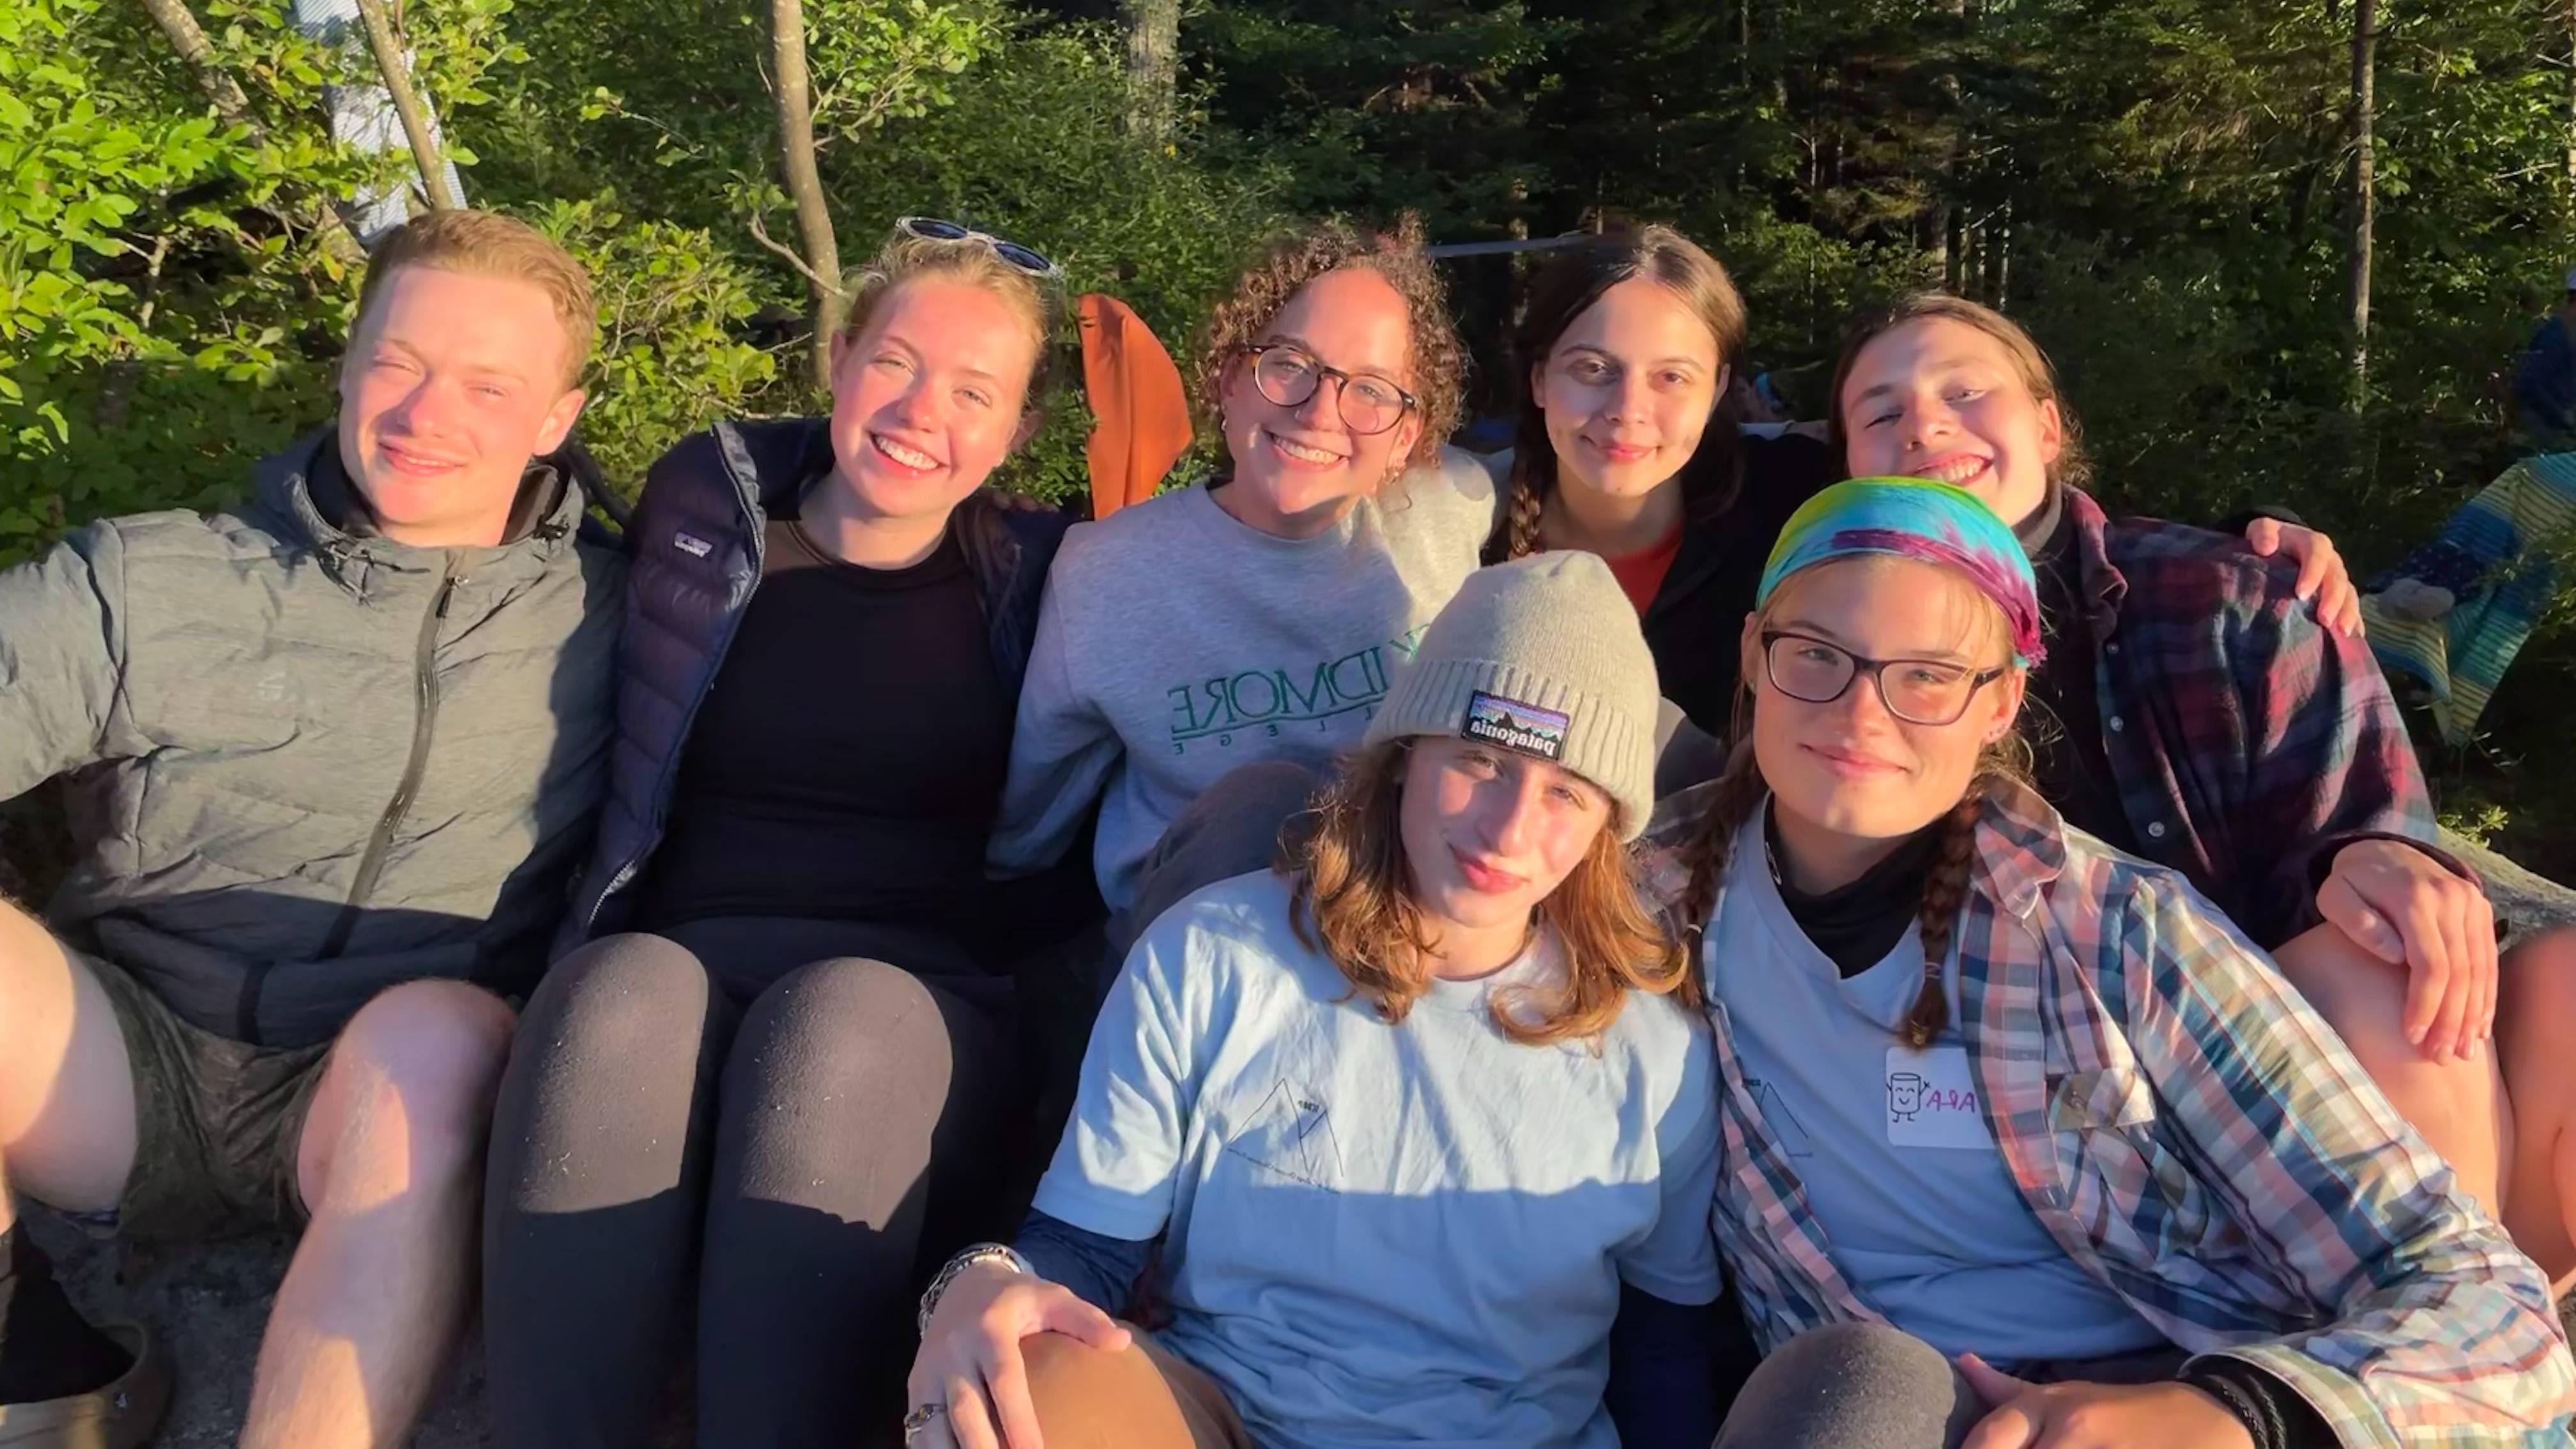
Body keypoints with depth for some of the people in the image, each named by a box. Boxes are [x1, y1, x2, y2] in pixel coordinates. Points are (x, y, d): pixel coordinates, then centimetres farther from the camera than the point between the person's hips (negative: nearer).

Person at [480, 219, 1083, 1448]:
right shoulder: (703, 497, 11)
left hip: (918, 999, -1)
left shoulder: (1038, 583, 9)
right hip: (674, 963, 1)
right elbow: (615, 746, 22)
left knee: (829, 1026, -36)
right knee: (618, 1002, -34)